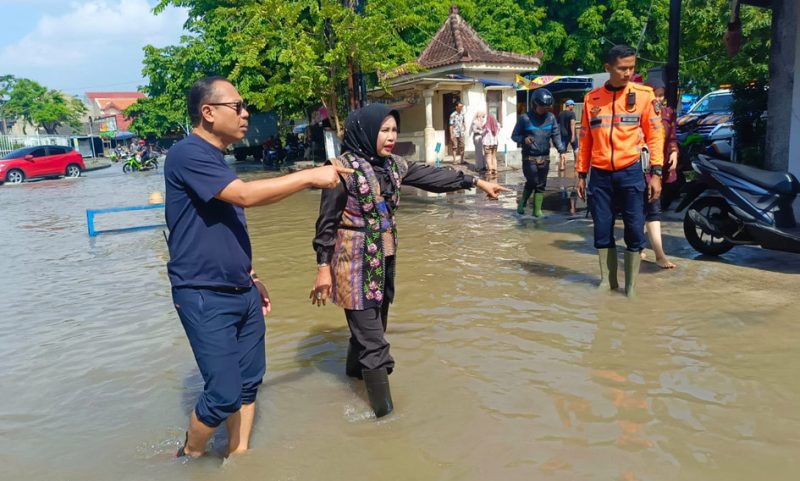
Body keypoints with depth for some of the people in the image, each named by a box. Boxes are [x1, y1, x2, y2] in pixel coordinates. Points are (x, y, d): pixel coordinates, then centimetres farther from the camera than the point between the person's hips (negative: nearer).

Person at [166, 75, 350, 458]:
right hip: (205, 297, -9)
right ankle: (190, 457, 23)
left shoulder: (214, 159, 14)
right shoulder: (188, 154, -15)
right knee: (224, 394, -4)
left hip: (241, 293, 9)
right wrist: (310, 176, -21)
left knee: (249, 382, 12)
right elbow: (246, 195, -27)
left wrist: (250, 277, 22)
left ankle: (238, 454, 29)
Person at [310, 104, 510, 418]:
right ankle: (384, 411, 8)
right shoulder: (344, 167, -13)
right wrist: (323, 267, -11)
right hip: (355, 263, -7)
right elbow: (327, 221, -11)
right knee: (373, 342, -3)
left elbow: (432, 176, 13)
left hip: (384, 260, 7)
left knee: (372, 328, 18)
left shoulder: (393, 165, 6)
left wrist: (476, 182, 15)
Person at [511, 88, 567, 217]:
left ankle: (537, 210, 15)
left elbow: (556, 135, 8)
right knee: (532, 182, -12)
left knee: (541, 185, 6)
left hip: (544, 158, 4)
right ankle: (522, 203, 11)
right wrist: (523, 139, -20)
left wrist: (562, 150, -2)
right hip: (529, 157, -4)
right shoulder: (524, 118, -5)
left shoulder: (551, 117, 4)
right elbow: (514, 136, 0)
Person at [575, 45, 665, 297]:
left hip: (630, 173, -2)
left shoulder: (644, 95, 0)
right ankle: (607, 280, 20)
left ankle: (631, 285, 13)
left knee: (635, 231, 0)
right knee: (602, 231, 6)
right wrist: (581, 174, 10)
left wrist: (656, 173, -8)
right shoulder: (592, 98, 7)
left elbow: (655, 136, 0)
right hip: (600, 175, 2)